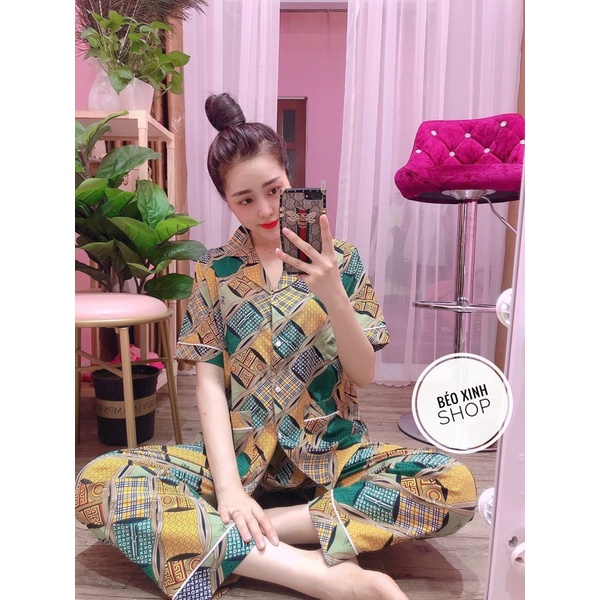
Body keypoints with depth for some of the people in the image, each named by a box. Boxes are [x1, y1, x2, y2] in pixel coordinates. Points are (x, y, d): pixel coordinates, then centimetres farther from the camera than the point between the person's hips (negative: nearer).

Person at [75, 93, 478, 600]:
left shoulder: (339, 260, 1)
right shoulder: (215, 271, 3)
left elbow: (364, 373, -5)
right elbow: (209, 380, -5)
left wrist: (333, 293, -23)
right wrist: (228, 486, -17)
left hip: (334, 454, 0)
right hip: (240, 456, 1)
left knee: (456, 486, -25)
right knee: (99, 484, -22)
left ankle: (227, 542, -18)